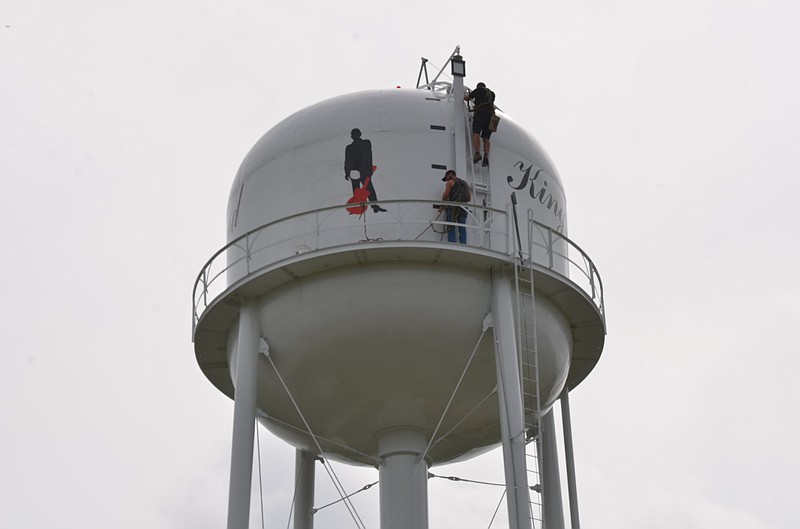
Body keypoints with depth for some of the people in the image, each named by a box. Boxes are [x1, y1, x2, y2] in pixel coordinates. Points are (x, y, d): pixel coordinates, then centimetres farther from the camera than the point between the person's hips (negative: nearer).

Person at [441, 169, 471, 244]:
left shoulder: (450, 182, 5)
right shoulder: (465, 183, 24)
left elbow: (445, 195, -3)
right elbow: (469, 198, 21)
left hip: (453, 208, -5)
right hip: (463, 209, 5)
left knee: (451, 229, -8)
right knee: (462, 230, 2)